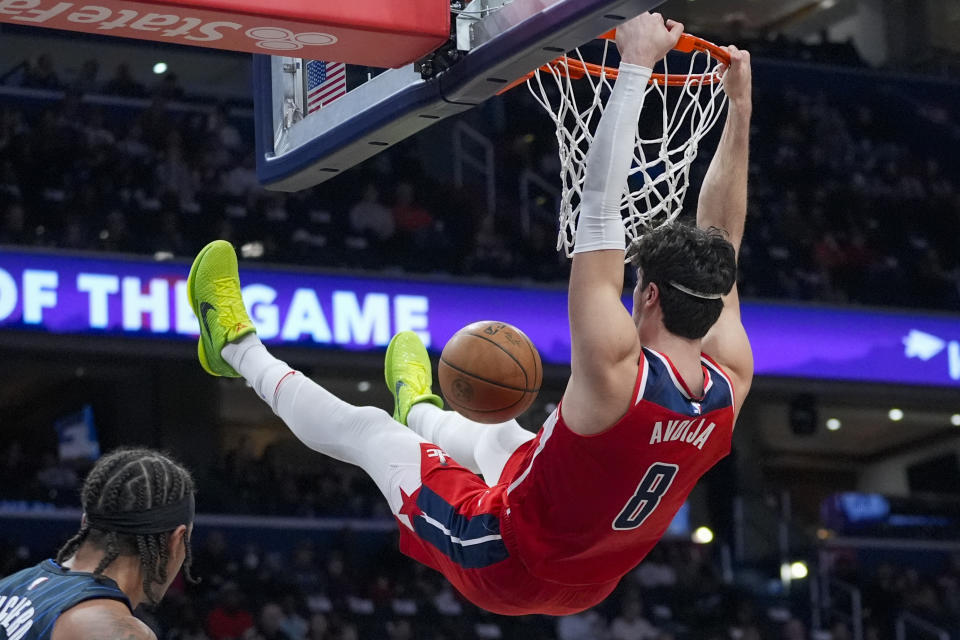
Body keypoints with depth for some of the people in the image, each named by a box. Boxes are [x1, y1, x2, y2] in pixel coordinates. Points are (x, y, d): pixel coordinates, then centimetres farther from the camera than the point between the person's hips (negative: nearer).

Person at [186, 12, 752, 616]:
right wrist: (740, 109, -1)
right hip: (589, 585, 6)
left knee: (365, 430, 13)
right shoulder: (730, 385, -19)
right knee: (496, 434, 34)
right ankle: (420, 412, 68)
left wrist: (636, 67, -33)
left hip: (504, 567, -6)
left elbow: (598, 210, -36)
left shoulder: (618, 369, -36)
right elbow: (720, 244, -6)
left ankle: (238, 346, 35)